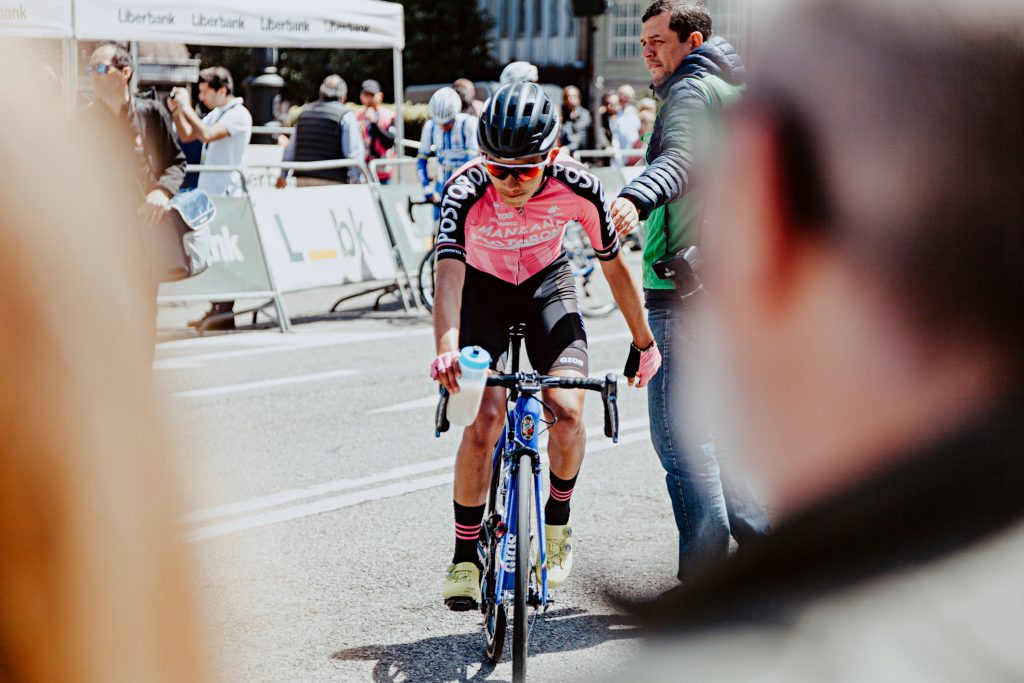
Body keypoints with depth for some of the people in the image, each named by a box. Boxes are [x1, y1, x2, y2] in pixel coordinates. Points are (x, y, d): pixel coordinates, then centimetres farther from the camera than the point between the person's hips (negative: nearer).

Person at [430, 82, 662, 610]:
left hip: (547, 285, 1)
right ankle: (465, 555, -4)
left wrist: (644, 343, -1)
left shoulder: (577, 189, -28)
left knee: (567, 409, -20)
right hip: (483, 289, -1)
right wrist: (447, 347, -66)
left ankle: (557, 524, 8)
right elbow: (449, 272, -47)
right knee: (485, 418, -19)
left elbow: (614, 266, -12)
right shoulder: (467, 191, -34)